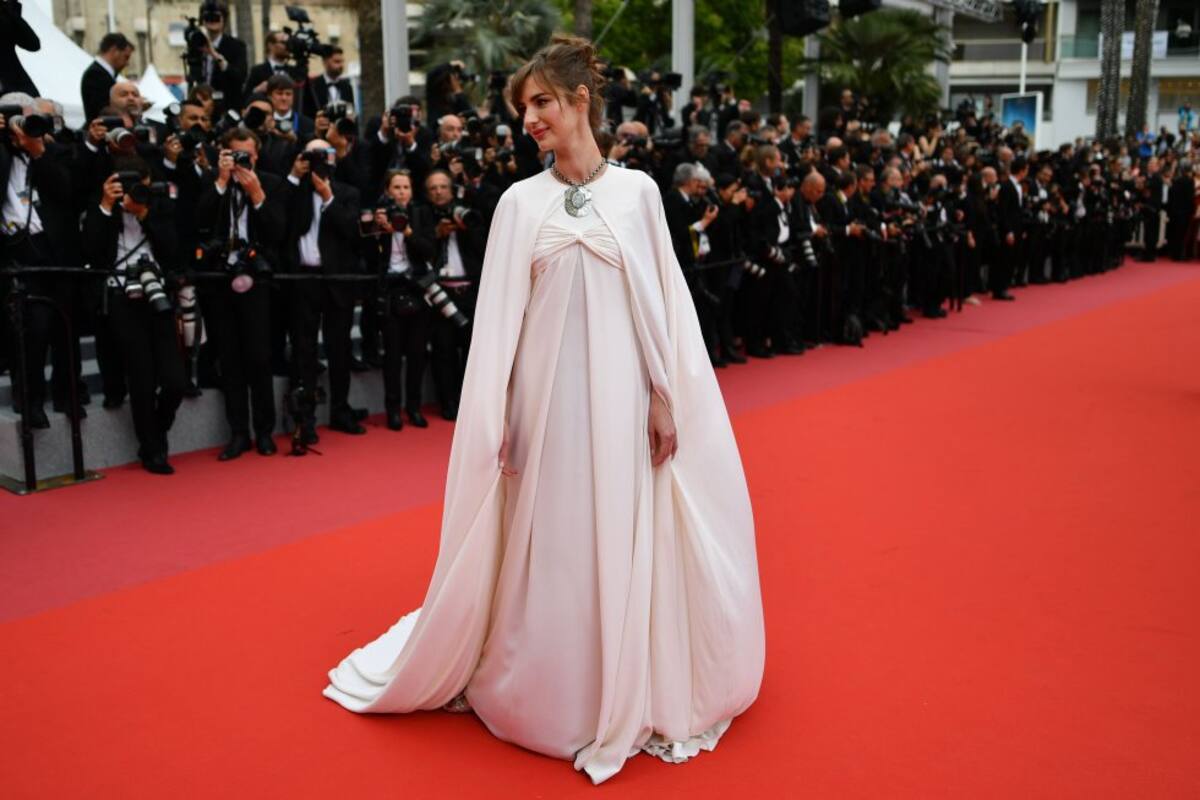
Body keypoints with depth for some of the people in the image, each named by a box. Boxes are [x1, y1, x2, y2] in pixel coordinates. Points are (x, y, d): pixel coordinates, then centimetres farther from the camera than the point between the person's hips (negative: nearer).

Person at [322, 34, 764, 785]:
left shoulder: (638, 190, 3)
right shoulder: (521, 200, 2)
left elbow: (663, 301, 3)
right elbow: (500, 313, 0)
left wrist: (666, 399, -1)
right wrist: (494, 421, -4)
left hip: (621, 392, 0)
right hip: (548, 393, 0)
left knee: (624, 545, 9)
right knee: (550, 549, 8)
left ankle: (627, 692, 28)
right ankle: (550, 690, 28)